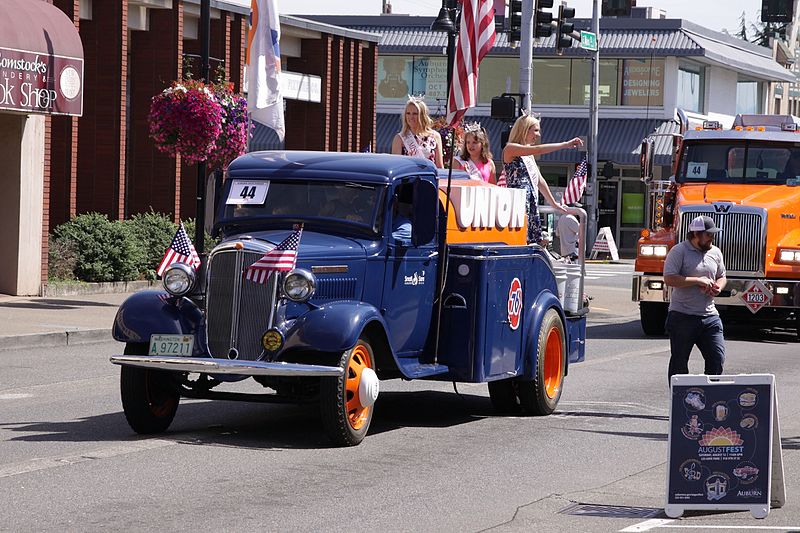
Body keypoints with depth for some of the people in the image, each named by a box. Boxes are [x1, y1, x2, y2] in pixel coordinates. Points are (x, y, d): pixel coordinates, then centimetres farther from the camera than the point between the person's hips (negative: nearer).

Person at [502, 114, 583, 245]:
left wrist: (554, 203, 30)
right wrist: (565, 145, -19)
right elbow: (538, 150, -19)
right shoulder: (510, 149, -6)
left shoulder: (529, 155, 21)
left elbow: (539, 181, 27)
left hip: (532, 205, 9)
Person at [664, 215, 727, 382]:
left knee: (717, 359, -2)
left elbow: (721, 277, 25)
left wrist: (718, 287, 1)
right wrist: (698, 281, -18)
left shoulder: (715, 252, 11)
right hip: (682, 316, -5)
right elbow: (669, 279, -18)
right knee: (679, 363, 4)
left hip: (709, 317, 5)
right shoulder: (679, 251, -7)